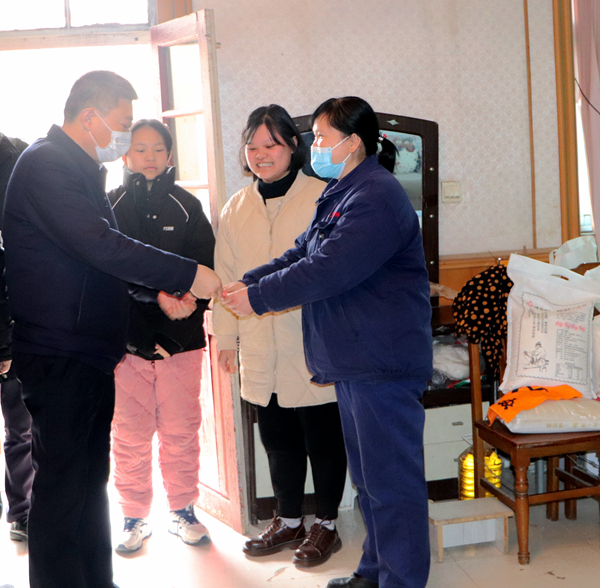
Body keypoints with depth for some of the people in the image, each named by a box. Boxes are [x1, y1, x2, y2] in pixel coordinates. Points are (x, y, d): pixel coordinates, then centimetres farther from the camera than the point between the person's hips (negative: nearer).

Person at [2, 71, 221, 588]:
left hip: (89, 353, 10)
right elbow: (102, 247, -25)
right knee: (63, 482, -3)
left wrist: (157, 294, 11)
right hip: (60, 356, -10)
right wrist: (187, 275, -22)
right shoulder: (46, 165, -14)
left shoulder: (79, 170, 18)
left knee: (90, 477, 17)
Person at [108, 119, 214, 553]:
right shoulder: (110, 205, 5)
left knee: (181, 430, 6)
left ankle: (183, 510, 23)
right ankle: (135, 517, 20)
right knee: (130, 435, 4)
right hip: (126, 337, 0)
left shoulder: (186, 205, 6)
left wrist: (186, 308, -12)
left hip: (180, 337, 1)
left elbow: (205, 267, 3)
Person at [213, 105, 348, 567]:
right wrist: (227, 337, 10)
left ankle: (326, 524, 24)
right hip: (261, 349, 5)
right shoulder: (236, 209, 10)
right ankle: (288, 521, 32)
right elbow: (227, 276, 13)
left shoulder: (322, 198, -5)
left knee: (322, 439, 7)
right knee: (278, 440, 16)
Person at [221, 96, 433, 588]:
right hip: (352, 362, 11)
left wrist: (257, 298, -15)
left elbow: (326, 271, -24)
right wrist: (246, 283, 4)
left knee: (390, 479, -1)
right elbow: (302, 255, 16)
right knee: (369, 474, 20)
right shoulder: (341, 194, 17)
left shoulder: (375, 197, -18)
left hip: (383, 362, -11)